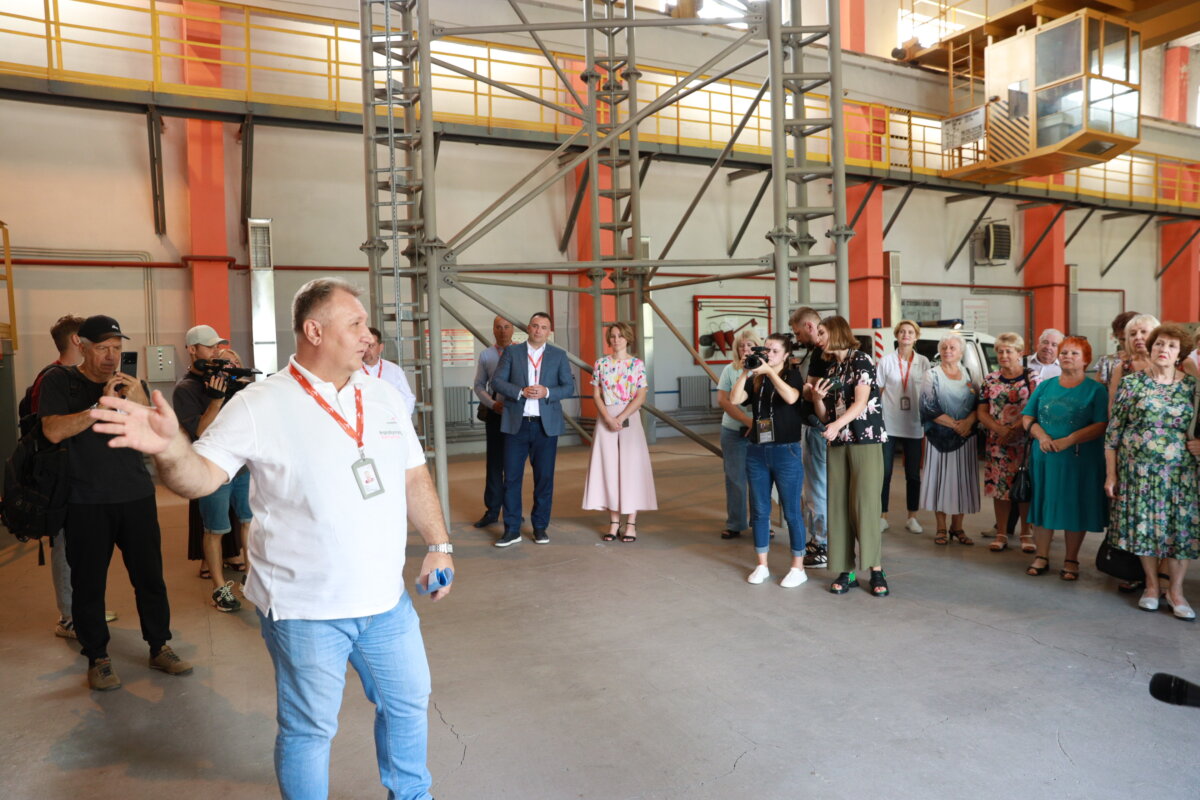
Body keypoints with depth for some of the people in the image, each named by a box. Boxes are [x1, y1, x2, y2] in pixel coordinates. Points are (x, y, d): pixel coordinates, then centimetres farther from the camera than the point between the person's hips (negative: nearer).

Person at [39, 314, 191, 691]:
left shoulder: (130, 384, 9)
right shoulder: (59, 381, 1)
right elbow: (53, 431, -13)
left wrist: (140, 404, -15)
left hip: (136, 496, 2)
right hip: (86, 502, -2)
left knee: (150, 576, 5)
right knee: (88, 582, 6)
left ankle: (159, 648, 19)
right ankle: (97, 658, 22)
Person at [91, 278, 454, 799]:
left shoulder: (383, 396, 2)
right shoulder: (260, 405, -13)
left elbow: (414, 477, 9)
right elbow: (200, 478, -17)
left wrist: (438, 546, 6)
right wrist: (170, 448, -38)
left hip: (387, 600, 6)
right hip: (305, 611, -5)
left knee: (408, 703, 21)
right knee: (308, 731, 12)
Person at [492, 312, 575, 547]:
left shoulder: (559, 355, 7)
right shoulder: (512, 351, 5)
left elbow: (569, 386, 4)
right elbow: (496, 380, -1)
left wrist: (547, 392, -15)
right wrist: (521, 392, -16)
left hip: (546, 425, 1)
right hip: (516, 424, 0)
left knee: (544, 478, 6)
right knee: (512, 477, 1)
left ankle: (540, 527, 19)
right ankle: (512, 530, 10)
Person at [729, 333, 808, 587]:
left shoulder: (792, 375, 0)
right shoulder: (756, 379, 8)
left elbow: (791, 397, -22)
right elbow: (735, 399, -7)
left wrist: (770, 371, -20)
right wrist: (745, 372, -12)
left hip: (786, 452, -4)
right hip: (756, 452, 4)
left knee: (791, 512, 2)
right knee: (759, 511, 10)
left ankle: (798, 567, 14)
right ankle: (762, 566, 22)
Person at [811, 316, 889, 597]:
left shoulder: (861, 360, -2)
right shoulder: (831, 370, 16)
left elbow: (861, 401, -15)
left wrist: (837, 424, -29)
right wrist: (817, 399, -4)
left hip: (866, 440, -6)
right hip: (837, 445, 6)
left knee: (864, 505, -9)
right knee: (838, 507, 2)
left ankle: (877, 571, -1)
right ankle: (845, 571, 7)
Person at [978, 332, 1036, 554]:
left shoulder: (1032, 377, -1)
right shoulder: (990, 380, 9)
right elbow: (982, 412, 7)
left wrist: (1014, 430, -16)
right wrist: (1000, 430, -10)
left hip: (1025, 442, -2)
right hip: (997, 442, 3)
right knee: (999, 486, 5)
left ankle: (1026, 533, 15)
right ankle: (1001, 533, 15)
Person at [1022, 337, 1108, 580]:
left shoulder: (1095, 389, 0)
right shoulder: (1045, 386, 10)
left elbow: (1101, 425, -10)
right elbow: (1027, 417, 7)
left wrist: (1068, 441, -19)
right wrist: (1041, 436, -11)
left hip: (1080, 460, -3)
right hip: (1044, 457, 3)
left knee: (1075, 507, 5)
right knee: (1043, 504, 7)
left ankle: (1071, 560, 19)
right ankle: (1042, 556, 19)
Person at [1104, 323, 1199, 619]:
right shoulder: (1131, 383, -1)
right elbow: (1113, 431, -1)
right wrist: (1111, 474, -3)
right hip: (1138, 470, -1)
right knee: (1143, 525, 5)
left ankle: (1176, 590, 16)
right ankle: (1152, 586, 21)